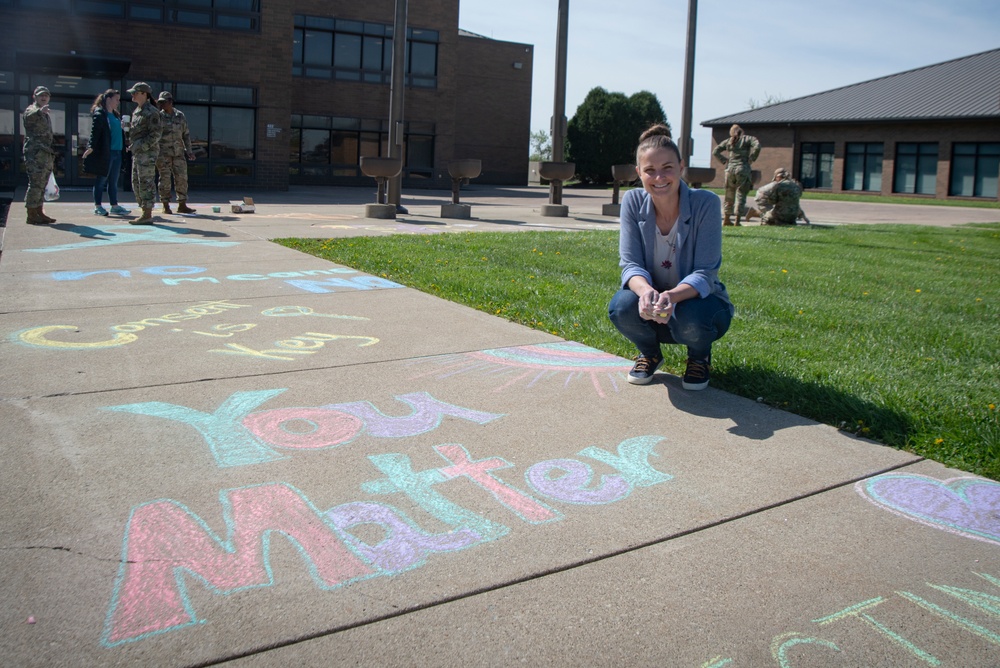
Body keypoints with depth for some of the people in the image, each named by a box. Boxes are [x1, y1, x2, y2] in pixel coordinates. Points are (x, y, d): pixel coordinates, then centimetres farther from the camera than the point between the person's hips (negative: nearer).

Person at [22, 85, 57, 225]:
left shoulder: (46, 114, 25)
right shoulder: (31, 110, -2)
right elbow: (28, 116, -28)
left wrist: (51, 156, 28)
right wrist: (39, 111, -50)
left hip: (46, 153, 9)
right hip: (35, 152, -9)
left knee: (42, 184, 10)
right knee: (36, 183, -12)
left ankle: (39, 212, 16)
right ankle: (31, 215, -12)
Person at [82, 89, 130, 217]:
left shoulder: (116, 115, 18)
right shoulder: (99, 114, -6)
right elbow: (95, 131, -14)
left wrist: (125, 145, 23)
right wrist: (92, 146, -22)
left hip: (116, 152, 8)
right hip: (104, 152, -8)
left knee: (114, 181, 10)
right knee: (102, 180, 0)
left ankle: (115, 206, 14)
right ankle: (97, 207, 6)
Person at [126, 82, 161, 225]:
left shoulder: (151, 112, -10)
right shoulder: (136, 111, 18)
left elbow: (155, 134, -16)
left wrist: (141, 146, -19)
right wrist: (131, 146, 12)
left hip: (147, 152, -10)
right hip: (137, 153, 10)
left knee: (146, 183, -8)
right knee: (136, 183, 11)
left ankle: (147, 216, -6)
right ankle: (145, 213, 17)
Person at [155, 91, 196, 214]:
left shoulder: (180, 115, 9)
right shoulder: (158, 116, 1)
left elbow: (186, 134, 14)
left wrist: (189, 150, 9)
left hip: (179, 153, 3)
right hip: (163, 153, -3)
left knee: (182, 178, 2)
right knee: (165, 179, -2)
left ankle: (182, 205, 9)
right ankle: (166, 206, 4)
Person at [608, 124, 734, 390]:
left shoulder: (705, 203, -19)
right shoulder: (633, 202, -11)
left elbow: (705, 274, -22)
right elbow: (630, 264, -15)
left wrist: (672, 296, -44)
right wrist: (646, 291, -40)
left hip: (695, 300, -2)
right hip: (651, 300, 2)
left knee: (691, 319, -36)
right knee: (622, 307, -31)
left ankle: (699, 356, 4)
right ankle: (649, 353, 6)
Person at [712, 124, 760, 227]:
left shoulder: (728, 141, 13)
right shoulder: (748, 139, 5)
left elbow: (715, 152, 12)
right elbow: (757, 146, -13)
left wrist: (725, 161, 12)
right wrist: (751, 159, -4)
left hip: (730, 168, 3)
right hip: (743, 169, -3)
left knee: (729, 195, 13)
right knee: (741, 195, -1)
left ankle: (727, 219, 18)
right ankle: (737, 220, -5)